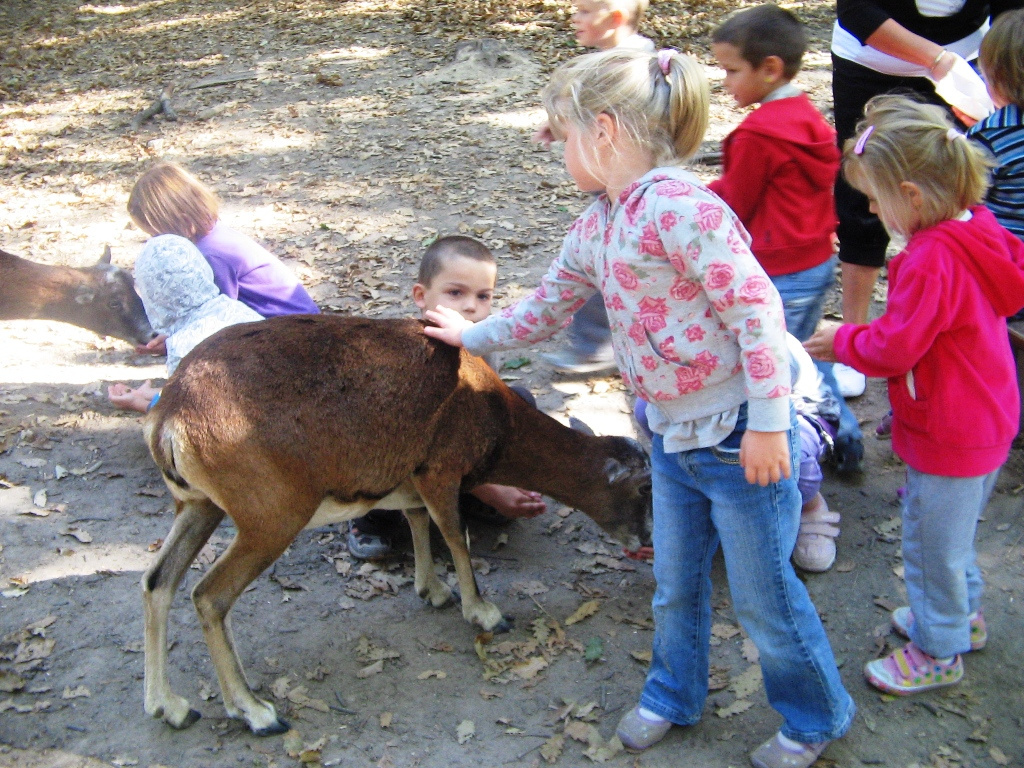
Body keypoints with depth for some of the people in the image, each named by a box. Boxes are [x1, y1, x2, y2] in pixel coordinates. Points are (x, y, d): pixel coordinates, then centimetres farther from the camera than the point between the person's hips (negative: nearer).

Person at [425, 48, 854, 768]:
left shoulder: (678, 205, -22)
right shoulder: (594, 227, 7)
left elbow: (756, 309, -23)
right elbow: (549, 304, 23)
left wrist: (767, 424, -22)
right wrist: (473, 335, 31)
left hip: (739, 437, -8)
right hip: (673, 438, 8)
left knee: (763, 595, 10)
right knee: (675, 584, 23)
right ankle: (674, 695, 47)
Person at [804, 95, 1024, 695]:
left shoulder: (930, 261, -31)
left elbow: (893, 348, -26)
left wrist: (841, 341, -5)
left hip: (948, 438, -9)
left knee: (932, 543, 10)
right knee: (951, 531, 29)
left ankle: (938, 651, 29)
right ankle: (964, 612, 49)